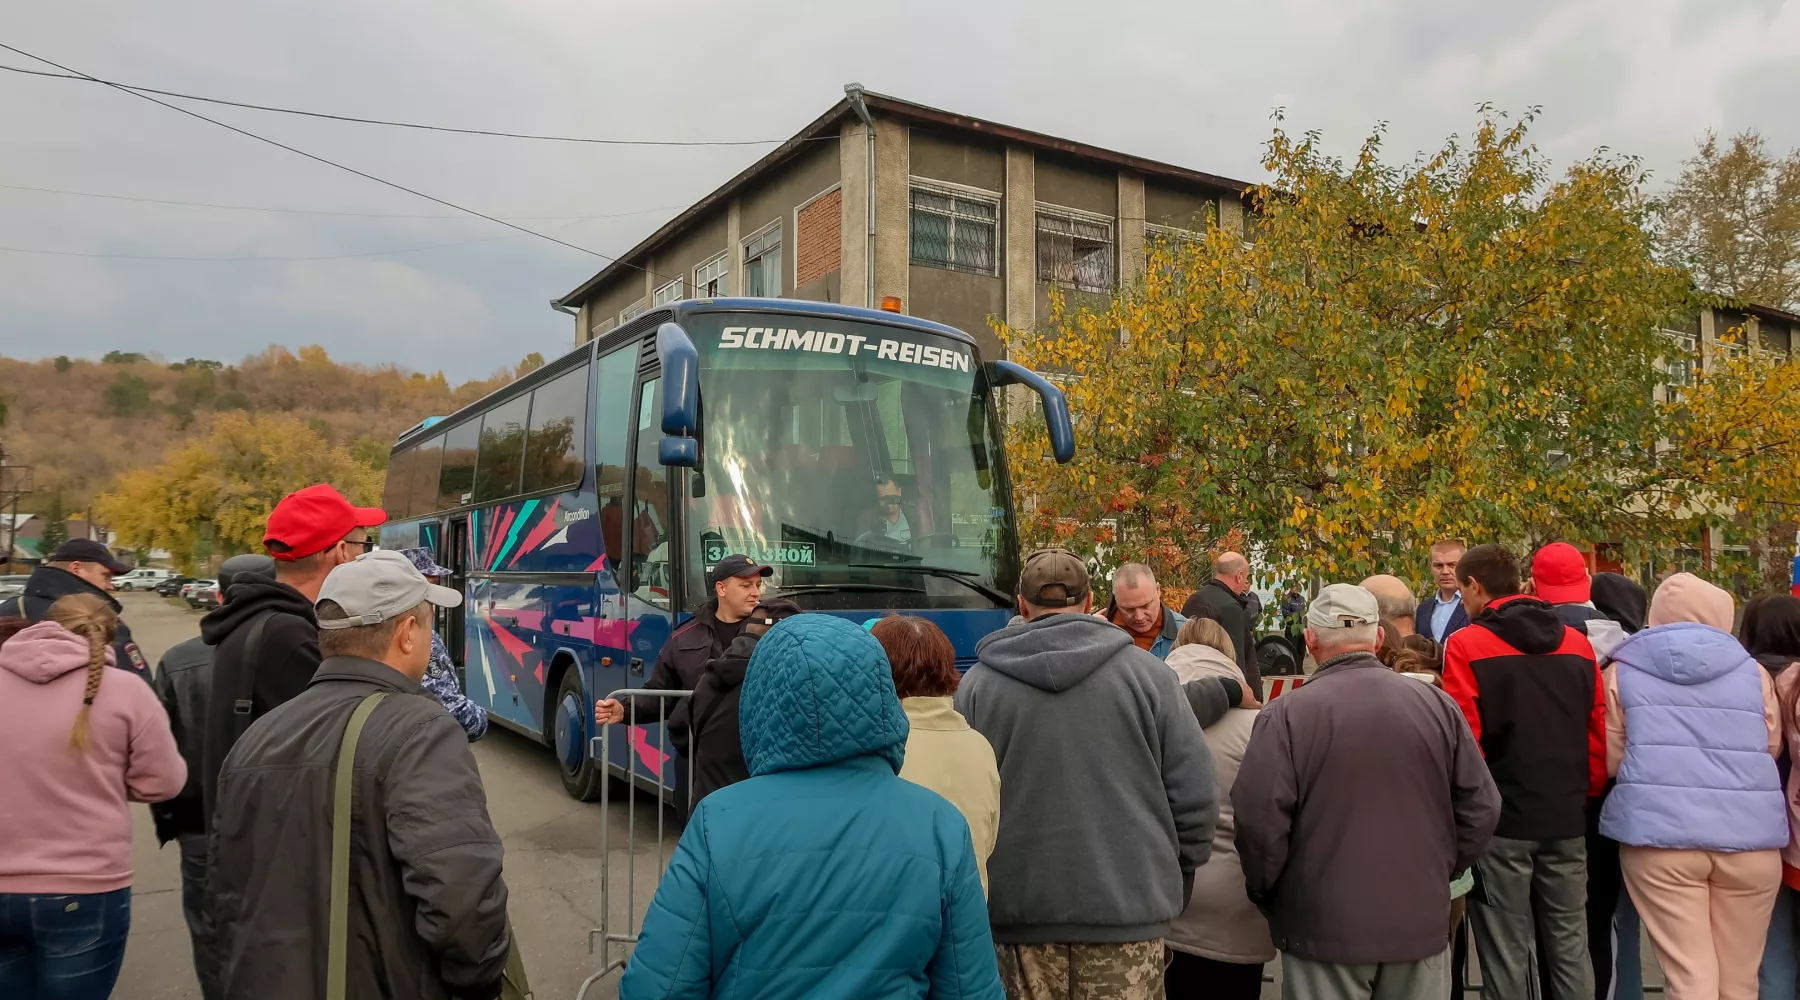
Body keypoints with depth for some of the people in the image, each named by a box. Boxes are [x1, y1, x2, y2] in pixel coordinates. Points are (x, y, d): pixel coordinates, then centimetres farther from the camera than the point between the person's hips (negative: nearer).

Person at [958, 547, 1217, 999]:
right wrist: (1176, 883, 12)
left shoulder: (977, 683, -2)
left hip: (1019, 909, 1)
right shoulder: (1147, 672, -3)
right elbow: (1194, 794, -3)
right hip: (1127, 902, 0)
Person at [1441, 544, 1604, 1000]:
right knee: (1570, 945, 14)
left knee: (1506, 953, 5)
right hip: (1567, 818, 5)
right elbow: (1599, 734, 7)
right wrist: (1585, 793, 19)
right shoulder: (1578, 644, 6)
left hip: (1502, 820, -5)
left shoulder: (1466, 644, -10)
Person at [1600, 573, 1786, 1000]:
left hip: (1659, 833, -1)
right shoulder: (1753, 672, 10)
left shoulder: (1622, 672, 7)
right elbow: (1772, 750, 19)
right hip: (1750, 835, 2)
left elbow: (1611, 759, 10)